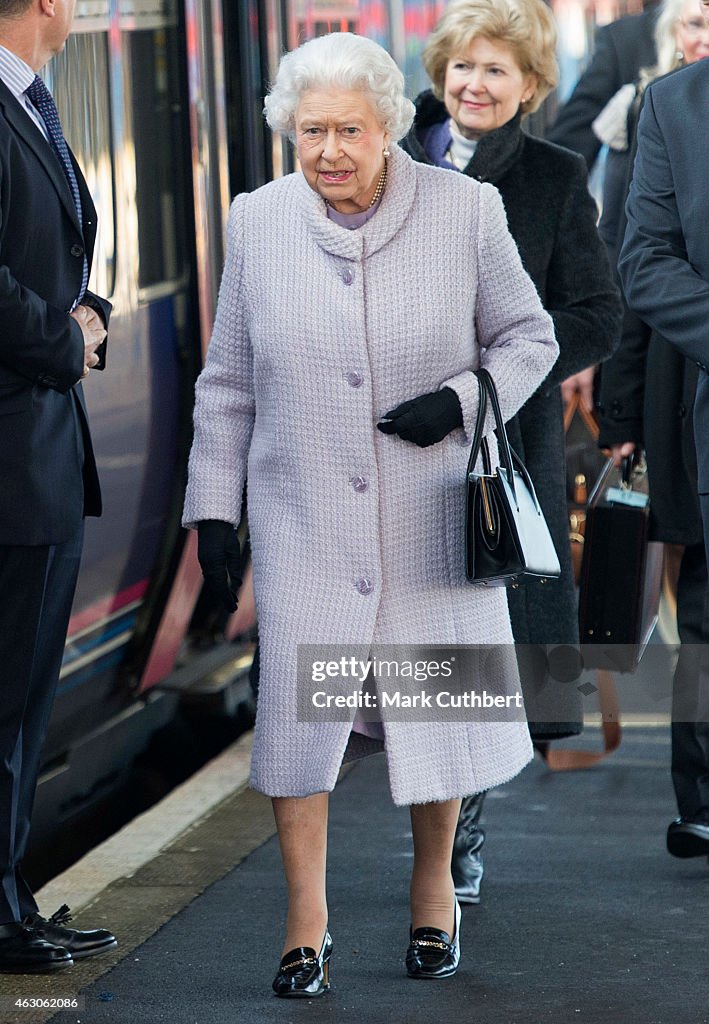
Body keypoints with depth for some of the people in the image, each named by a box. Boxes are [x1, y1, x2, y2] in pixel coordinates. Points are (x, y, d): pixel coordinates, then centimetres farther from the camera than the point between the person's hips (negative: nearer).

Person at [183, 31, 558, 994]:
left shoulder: (465, 210, -5)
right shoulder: (258, 221, 0)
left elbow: (529, 336, 5)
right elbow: (228, 381, 8)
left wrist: (460, 401, -13)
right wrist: (213, 508, 5)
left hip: (432, 516, 0)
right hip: (305, 523, 1)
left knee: (436, 701, 8)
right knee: (296, 705, -6)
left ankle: (434, 890, 31)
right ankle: (306, 923, 6)